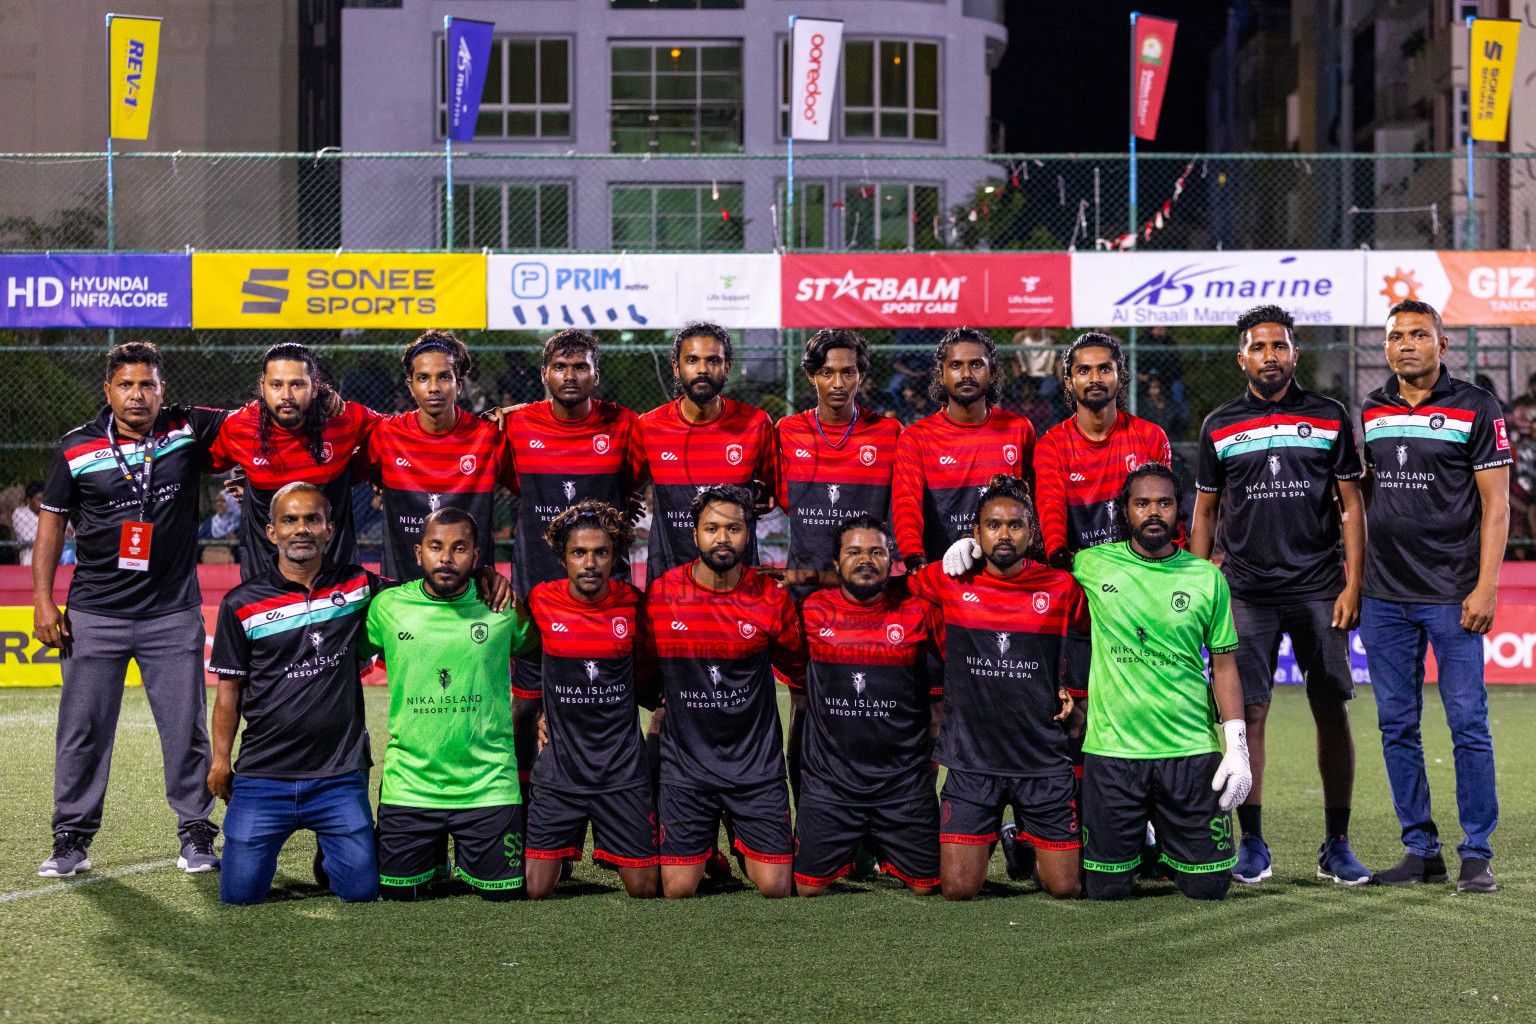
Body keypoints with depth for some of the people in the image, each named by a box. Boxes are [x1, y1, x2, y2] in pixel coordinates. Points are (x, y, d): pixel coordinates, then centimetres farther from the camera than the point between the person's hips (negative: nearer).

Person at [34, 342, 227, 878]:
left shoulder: (188, 431, 0)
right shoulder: (77, 448, 0)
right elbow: (51, 522, 6)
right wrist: (43, 600, 2)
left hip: (173, 613, 0)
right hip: (95, 614, 0)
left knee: (187, 727, 4)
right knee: (83, 727, 5)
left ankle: (196, 834, 16)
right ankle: (72, 838, 15)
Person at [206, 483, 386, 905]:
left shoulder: (358, 587, 5)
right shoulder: (242, 604, 2)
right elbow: (229, 689, 7)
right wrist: (220, 761, 4)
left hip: (340, 775, 0)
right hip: (263, 775, 0)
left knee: (361, 889, -7)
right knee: (240, 893, -5)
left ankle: (329, 855, 26)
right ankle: (266, 841, 28)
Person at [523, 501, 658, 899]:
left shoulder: (632, 603, -3)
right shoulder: (542, 601, -4)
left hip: (623, 772, 0)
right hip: (558, 771, 0)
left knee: (644, 890, 3)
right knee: (533, 892, -2)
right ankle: (561, 851, 29)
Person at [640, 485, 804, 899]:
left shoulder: (771, 598, -4)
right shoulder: (659, 594, -4)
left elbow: (798, 670, 12)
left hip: (756, 765, 0)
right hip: (685, 763, 0)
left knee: (775, 887, -3)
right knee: (677, 890, -3)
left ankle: (746, 847, 29)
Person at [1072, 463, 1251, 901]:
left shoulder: (1207, 578, 3)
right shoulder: (1094, 566, 1)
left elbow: (1224, 666, 6)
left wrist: (1237, 747, -1)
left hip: (1191, 749, 1)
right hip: (1112, 747, -1)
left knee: (1208, 886, 1)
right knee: (1108, 888, 1)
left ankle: (1168, 847, 34)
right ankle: (1133, 843, 35)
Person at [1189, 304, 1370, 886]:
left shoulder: (1330, 418, 7)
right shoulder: (1220, 427, 8)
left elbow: (1351, 505, 7)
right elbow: (1204, 513, 12)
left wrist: (1352, 585, -1)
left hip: (1320, 591, 0)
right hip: (1246, 592, 0)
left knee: (1333, 712, 1)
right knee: (1248, 714, -4)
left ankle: (1337, 844, 11)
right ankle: (1251, 843, 6)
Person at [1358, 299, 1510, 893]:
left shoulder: (1475, 409, -1)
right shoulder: (1369, 413, 11)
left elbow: (1495, 505, -3)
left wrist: (1485, 587, -12)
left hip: (1452, 594, -4)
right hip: (1384, 597, 4)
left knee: (1468, 725, -3)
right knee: (1397, 727, 6)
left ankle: (1477, 854, 7)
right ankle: (1421, 850, 16)